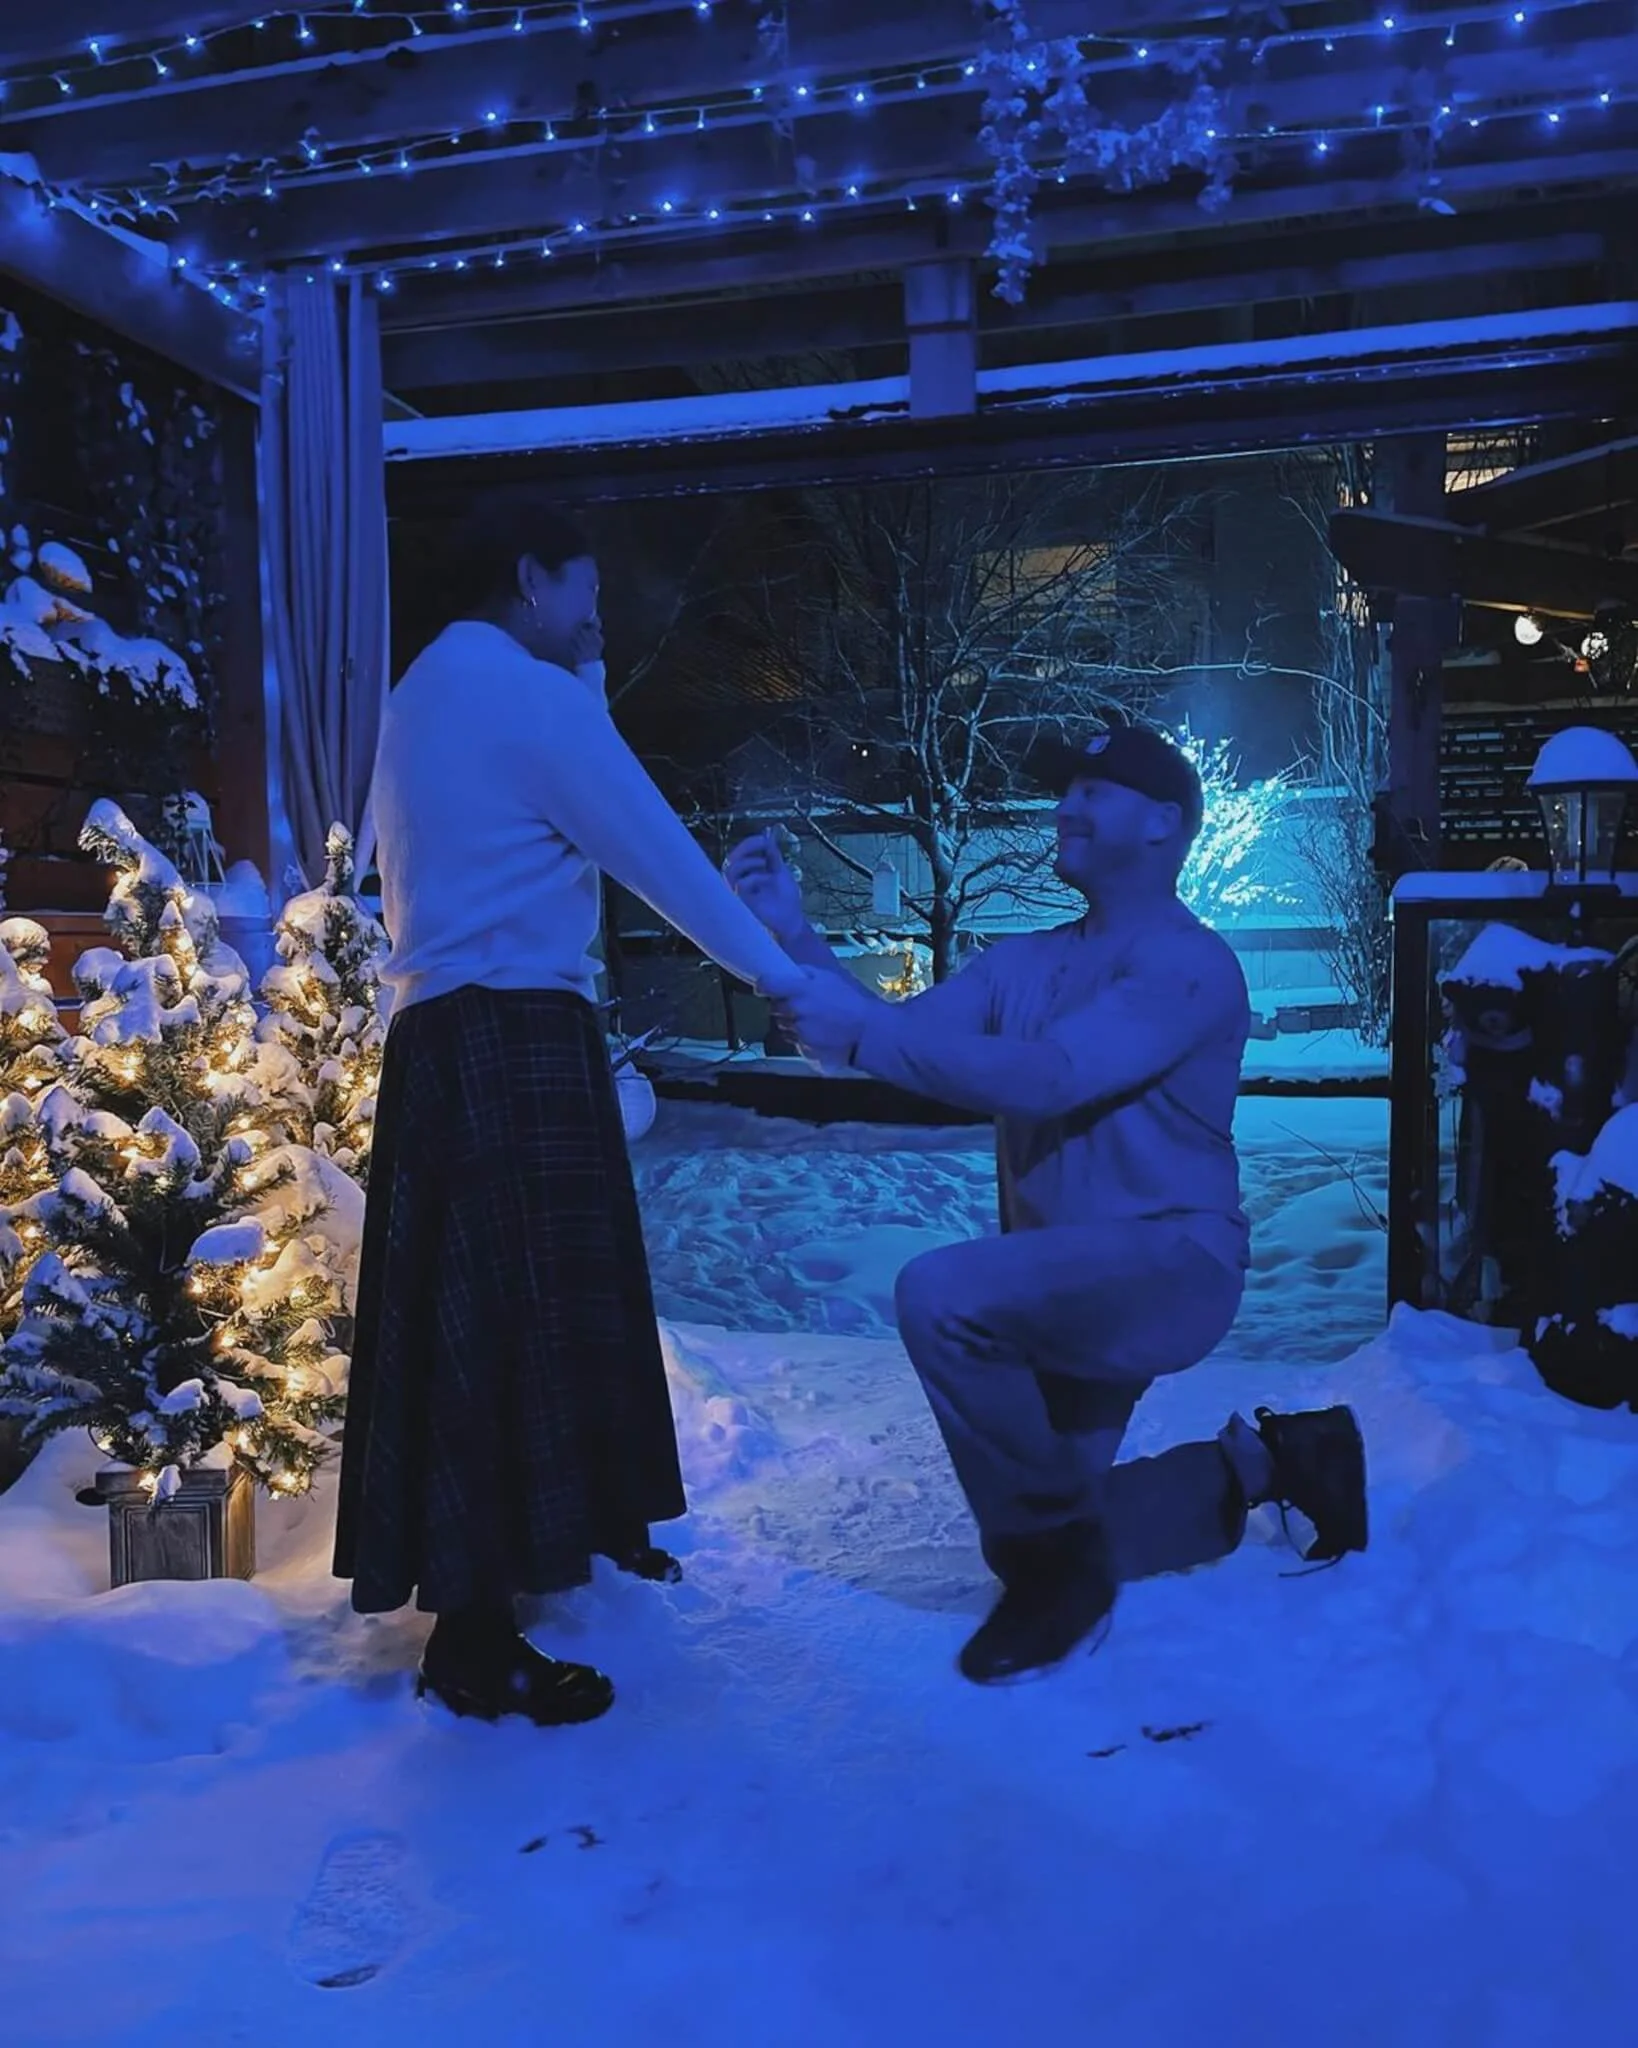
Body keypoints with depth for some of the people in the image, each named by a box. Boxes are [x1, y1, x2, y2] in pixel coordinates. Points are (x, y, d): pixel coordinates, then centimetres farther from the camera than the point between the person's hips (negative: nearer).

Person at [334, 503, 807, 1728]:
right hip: (513, 1040, -10)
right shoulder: (530, 695, -9)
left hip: (448, 1034, 10)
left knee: (475, 1315, 16)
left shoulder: (426, 696, 21)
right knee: (509, 1317, -7)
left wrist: (584, 682, 20)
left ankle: (567, 1532, 32)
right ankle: (476, 1639, 0)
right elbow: (654, 851, -10)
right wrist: (775, 971, 0)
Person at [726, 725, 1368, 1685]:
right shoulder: (1022, 962, 10)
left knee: (940, 1295, -32)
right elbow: (901, 1039, -3)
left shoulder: (1191, 963, -13)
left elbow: (1049, 1076, -28)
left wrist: (865, 1034, -30)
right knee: (1040, 1539, 11)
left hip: (1168, 1262, -8)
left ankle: (1060, 1559, -12)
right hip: (1067, 1284, 8)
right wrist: (797, 938, -15)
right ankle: (1268, 1459, 30)